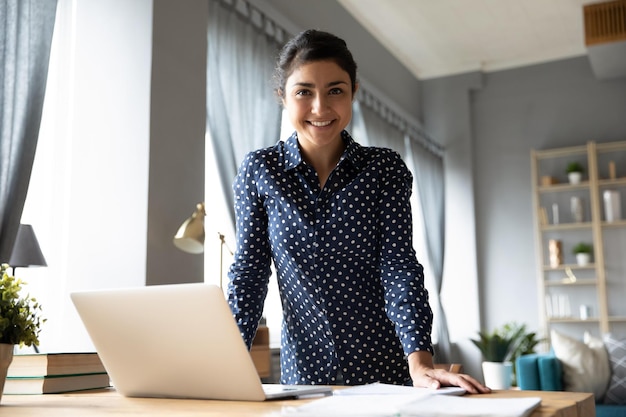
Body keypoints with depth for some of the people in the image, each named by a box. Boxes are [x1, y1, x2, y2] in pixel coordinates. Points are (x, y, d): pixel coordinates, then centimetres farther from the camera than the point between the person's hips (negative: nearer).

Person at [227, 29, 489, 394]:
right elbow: (249, 272, -3)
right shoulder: (259, 171, -3)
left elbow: (399, 267, -10)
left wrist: (420, 362, -23)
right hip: (302, 371, 1)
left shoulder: (386, 168, -3)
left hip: (384, 368, 0)